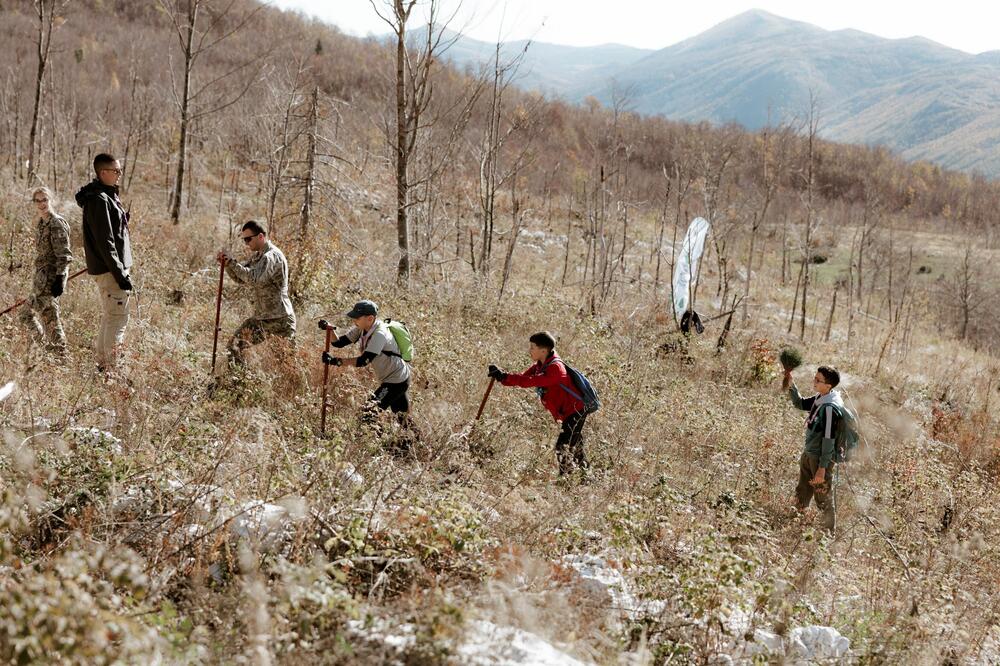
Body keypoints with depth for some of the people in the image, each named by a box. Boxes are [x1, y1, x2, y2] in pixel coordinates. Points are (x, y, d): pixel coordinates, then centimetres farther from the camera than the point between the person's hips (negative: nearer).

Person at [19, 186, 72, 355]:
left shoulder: (57, 224, -14)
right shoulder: (40, 223, 13)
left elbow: (63, 255, -19)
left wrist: (60, 279, -24)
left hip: (51, 277, -10)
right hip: (41, 278, 10)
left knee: (50, 317, -8)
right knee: (26, 314, 16)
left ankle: (60, 353, 0)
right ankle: (43, 347, 24)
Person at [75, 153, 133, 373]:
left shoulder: (107, 196, 15)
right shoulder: (99, 200, -17)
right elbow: (105, 242, -21)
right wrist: (120, 274, -22)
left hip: (113, 267, 11)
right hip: (109, 269, -11)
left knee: (109, 318, 17)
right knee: (117, 318, -9)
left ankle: (102, 364, 25)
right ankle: (110, 369, -7)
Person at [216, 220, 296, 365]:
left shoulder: (272, 256, -18)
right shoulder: (257, 255, 12)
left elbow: (254, 279, -31)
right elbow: (241, 278, 14)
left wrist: (232, 262, -26)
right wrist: (226, 263, -3)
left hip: (279, 319, -9)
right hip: (260, 317, 9)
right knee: (235, 343, 6)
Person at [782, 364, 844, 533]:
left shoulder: (830, 407, -26)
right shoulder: (819, 399, 0)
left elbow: (829, 439, -24)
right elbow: (801, 403, 20)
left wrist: (822, 468, -21)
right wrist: (791, 386, 5)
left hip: (821, 458, -9)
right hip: (809, 454, 9)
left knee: (824, 500, 5)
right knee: (801, 495, 20)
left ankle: (829, 532, 19)